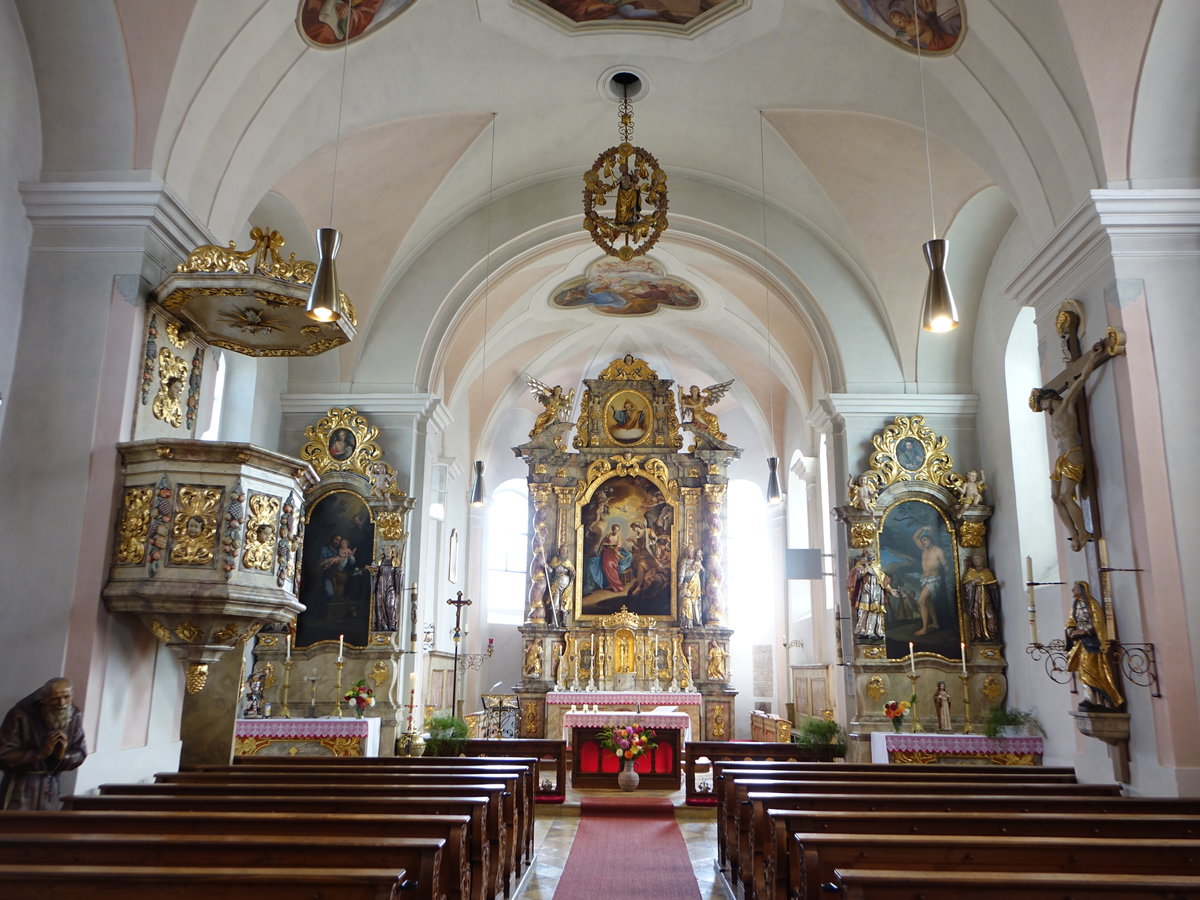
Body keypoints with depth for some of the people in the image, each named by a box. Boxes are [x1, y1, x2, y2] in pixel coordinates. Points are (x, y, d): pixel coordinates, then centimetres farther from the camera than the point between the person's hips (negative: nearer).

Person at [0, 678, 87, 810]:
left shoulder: (75, 717, -2)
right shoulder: (20, 716, -14)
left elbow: (80, 754, 2)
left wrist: (63, 756, -20)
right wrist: (40, 754, -26)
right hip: (19, 788, -4)